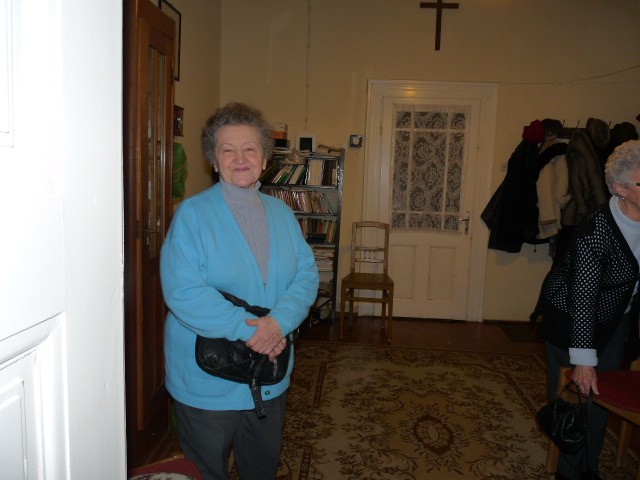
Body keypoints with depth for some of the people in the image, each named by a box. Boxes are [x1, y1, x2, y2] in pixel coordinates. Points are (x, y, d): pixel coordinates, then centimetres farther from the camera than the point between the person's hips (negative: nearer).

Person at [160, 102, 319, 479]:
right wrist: (247, 329, -26)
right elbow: (183, 291, -22)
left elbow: (307, 273, -3)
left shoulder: (281, 213, 4)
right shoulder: (192, 214, -12)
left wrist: (279, 321, -21)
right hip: (206, 381, -4)